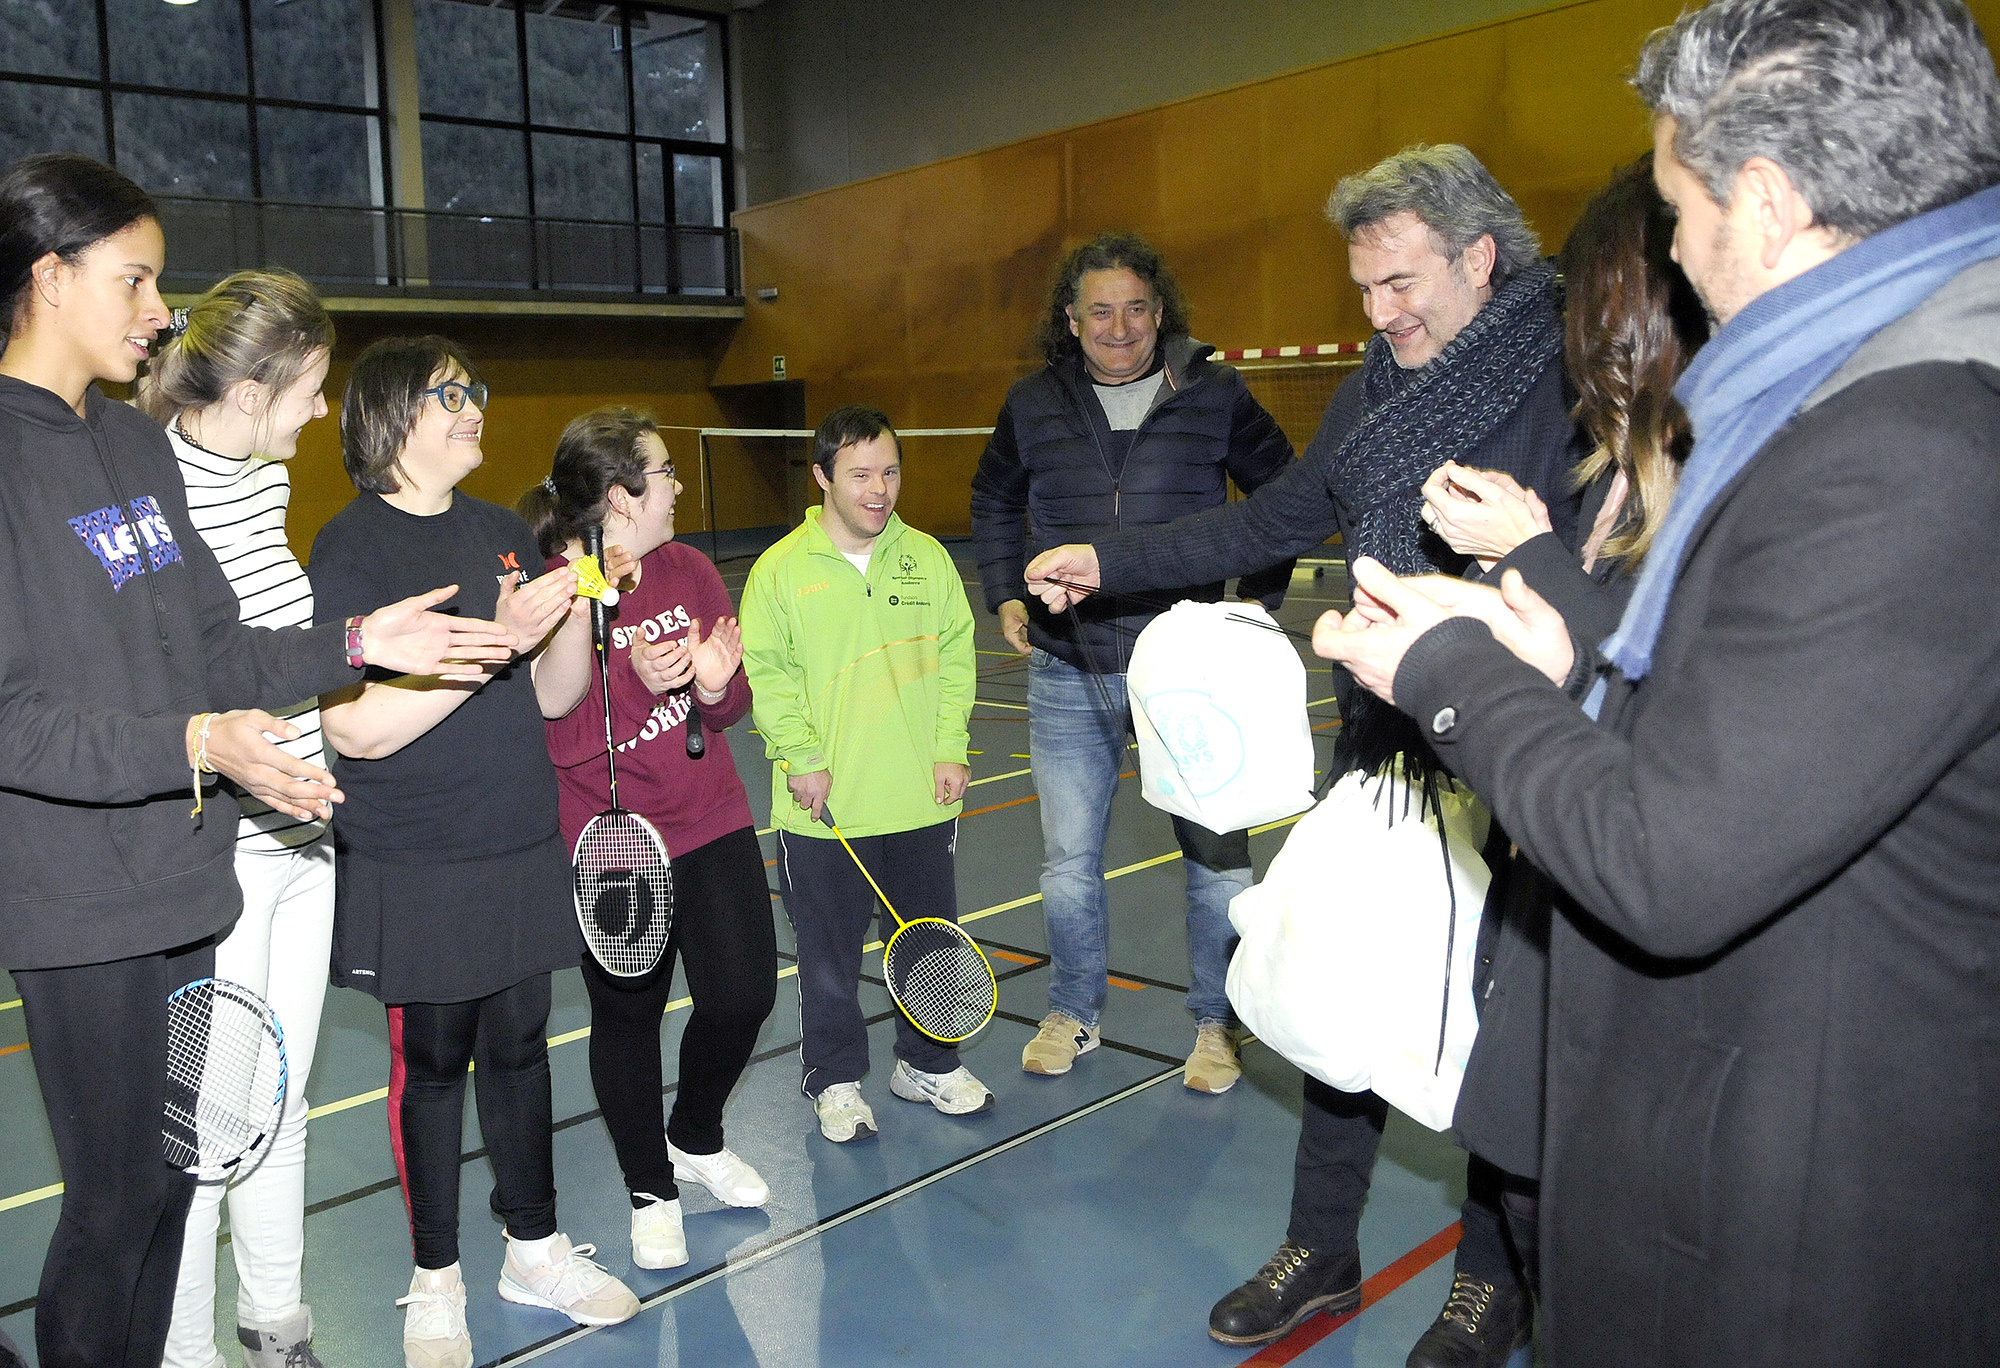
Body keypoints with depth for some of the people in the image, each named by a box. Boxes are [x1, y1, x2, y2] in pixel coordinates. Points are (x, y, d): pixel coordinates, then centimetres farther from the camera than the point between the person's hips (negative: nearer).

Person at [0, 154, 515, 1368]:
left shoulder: (139, 445, 12)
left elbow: (212, 650, 14)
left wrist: (358, 643, 2)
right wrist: (196, 744, -27)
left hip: (184, 876, 8)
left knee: (170, 1171, 17)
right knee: (119, 1196, 4)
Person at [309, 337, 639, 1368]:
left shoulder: (505, 535, 8)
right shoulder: (350, 550, -11)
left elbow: (552, 696, 11)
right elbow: (357, 729, -21)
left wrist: (576, 611, -7)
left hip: (522, 849, 5)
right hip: (413, 872, -5)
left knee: (520, 1048, 15)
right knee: (431, 1063, 8)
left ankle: (536, 1249, 34)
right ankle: (435, 1280, 28)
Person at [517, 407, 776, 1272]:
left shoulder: (688, 568, 3)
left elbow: (729, 709, 6)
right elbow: (559, 739, -18)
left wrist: (714, 686, -17)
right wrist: (635, 681, -31)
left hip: (711, 824, 5)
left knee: (744, 995, 6)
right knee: (628, 1017, 10)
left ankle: (697, 1141, 37)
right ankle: (650, 1190, 33)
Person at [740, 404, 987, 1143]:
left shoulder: (927, 556, 2)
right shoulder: (780, 569, -6)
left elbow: (955, 657, 6)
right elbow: (765, 673, -5)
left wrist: (951, 748, -2)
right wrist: (800, 756, -12)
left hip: (920, 801, 3)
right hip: (822, 811, -3)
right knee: (829, 953, 10)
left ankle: (929, 1063, 36)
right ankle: (835, 1081, 29)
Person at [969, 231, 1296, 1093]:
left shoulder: (1214, 397, -3)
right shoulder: (1033, 406, 3)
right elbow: (993, 501, 21)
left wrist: (1260, 598, 3)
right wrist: (1004, 596, 12)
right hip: (1067, 675, 2)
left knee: (1217, 859, 6)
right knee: (1068, 864, 11)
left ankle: (1215, 1022, 26)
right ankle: (1073, 1013, 32)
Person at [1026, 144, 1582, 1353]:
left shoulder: (1570, 383, -13)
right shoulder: (1380, 383, 9)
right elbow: (1280, 519, 16)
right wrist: (1108, 560, 12)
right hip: (1378, 744, 6)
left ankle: (1493, 1276, 33)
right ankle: (1322, 1253, 33)